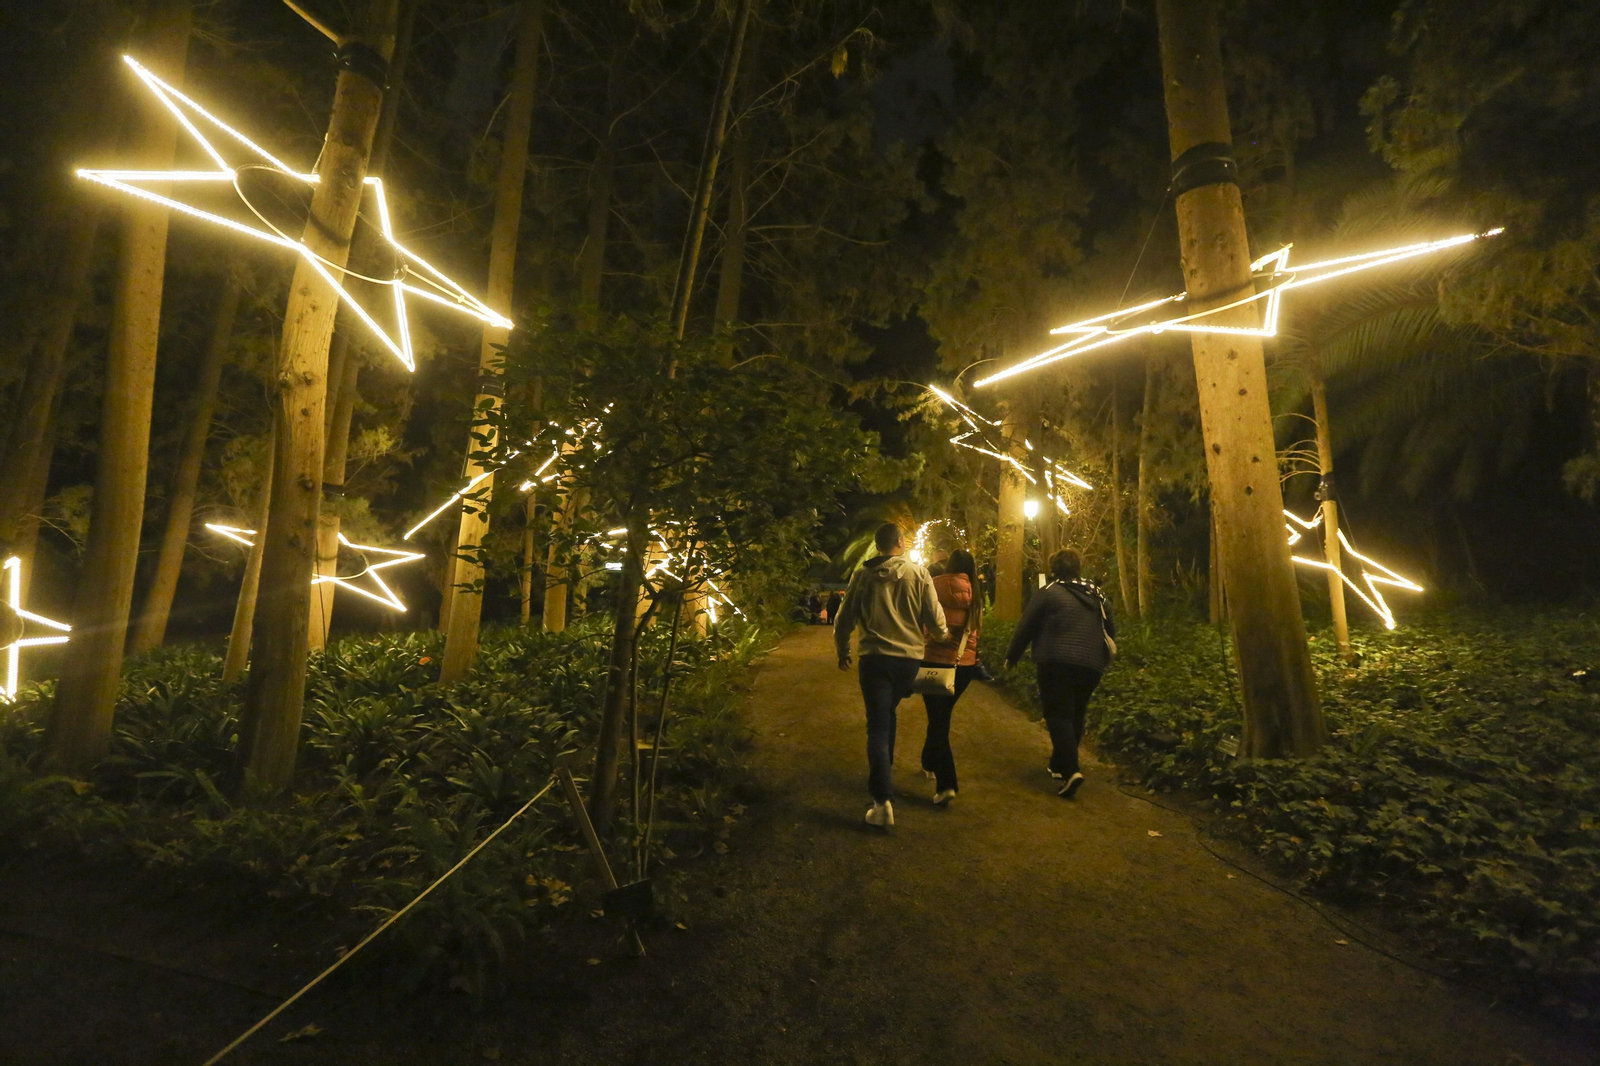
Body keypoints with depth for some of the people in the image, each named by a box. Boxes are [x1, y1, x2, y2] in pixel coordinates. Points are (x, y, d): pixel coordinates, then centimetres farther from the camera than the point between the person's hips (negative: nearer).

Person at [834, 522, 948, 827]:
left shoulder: (862, 575, -1)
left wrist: (843, 653, 18)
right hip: (910, 656, 2)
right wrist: (943, 636, 20)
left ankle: (883, 801, -8)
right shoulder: (918, 573, -3)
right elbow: (935, 617, -3)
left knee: (878, 726, 0)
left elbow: (844, 619, 3)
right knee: (888, 713, 25)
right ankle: (884, 770, 36)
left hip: (875, 657, -1)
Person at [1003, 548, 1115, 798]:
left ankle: (1071, 770, -17)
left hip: (1057, 663, -5)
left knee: (1058, 715, -2)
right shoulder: (1095, 594, 13)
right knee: (1075, 715, 17)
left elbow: (1025, 628, -1)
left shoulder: (1048, 592, -3)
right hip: (1091, 665, 5)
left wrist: (1011, 657, 10)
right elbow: (1110, 630, 20)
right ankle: (1059, 765, 26)